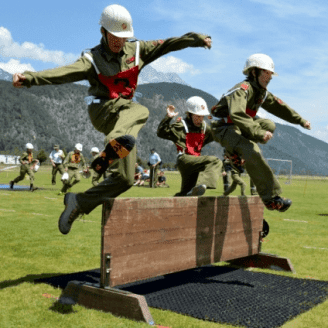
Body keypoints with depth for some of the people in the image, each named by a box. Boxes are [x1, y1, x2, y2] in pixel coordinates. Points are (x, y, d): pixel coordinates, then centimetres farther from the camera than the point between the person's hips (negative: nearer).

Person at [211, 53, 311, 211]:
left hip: (240, 127, 9)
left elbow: (279, 106, 21)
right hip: (224, 128, -9)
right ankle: (271, 198, -27)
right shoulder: (242, 89, -22)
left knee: (269, 125, -4)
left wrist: (300, 120, 21)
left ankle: (236, 153, 0)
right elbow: (236, 114, -39)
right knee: (253, 152, -30)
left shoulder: (262, 92, 7)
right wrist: (259, 132, -46)